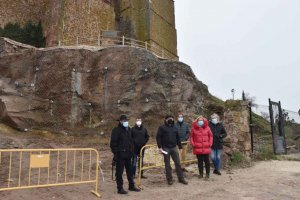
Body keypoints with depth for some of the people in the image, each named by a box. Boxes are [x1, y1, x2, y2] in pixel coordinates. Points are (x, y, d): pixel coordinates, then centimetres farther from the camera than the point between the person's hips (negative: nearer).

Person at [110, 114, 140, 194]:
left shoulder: (128, 129, 12)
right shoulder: (116, 130, -11)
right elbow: (113, 143, -13)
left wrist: (132, 151, 15)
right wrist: (115, 153, -15)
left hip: (128, 154, 8)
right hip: (120, 154, -8)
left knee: (130, 170, 16)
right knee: (119, 171, 1)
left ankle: (131, 186, 29)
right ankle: (120, 188, 12)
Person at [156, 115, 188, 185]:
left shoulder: (174, 128, 14)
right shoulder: (162, 127, 0)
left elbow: (177, 138, 19)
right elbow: (158, 137, -6)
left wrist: (180, 147, 16)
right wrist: (160, 147, -13)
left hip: (174, 148, 4)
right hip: (166, 148, -4)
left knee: (178, 163, 4)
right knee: (167, 164, 4)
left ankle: (181, 178, 14)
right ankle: (169, 179, 14)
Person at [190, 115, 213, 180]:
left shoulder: (207, 128, 2)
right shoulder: (194, 128, 0)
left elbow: (210, 136, 7)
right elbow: (191, 137, 6)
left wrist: (210, 143, -1)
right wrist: (192, 144, -3)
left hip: (206, 148, 0)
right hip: (198, 148, 0)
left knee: (207, 161, 6)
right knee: (200, 161, 9)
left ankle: (207, 174, 17)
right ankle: (201, 173, 21)